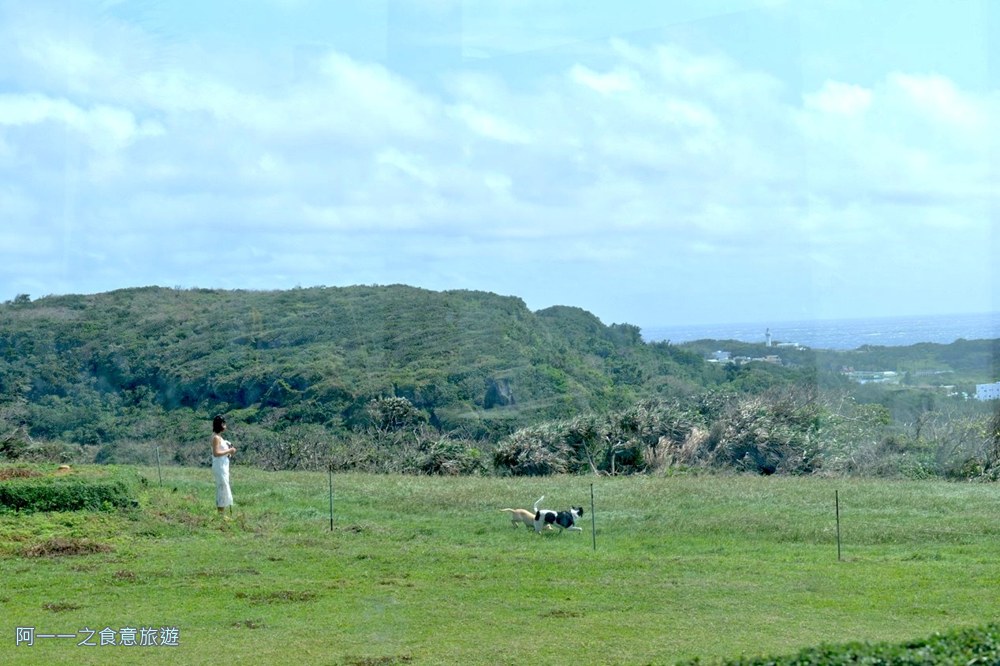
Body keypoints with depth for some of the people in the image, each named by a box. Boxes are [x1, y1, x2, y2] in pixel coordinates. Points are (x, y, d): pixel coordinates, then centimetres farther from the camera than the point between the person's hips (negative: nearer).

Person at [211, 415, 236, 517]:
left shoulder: (219, 437, 15)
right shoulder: (216, 438, -14)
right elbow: (216, 453, -23)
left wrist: (230, 450, 6)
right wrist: (228, 451, -17)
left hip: (223, 467, 10)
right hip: (219, 467, -10)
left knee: (221, 489, 12)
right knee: (224, 489, -9)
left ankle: (220, 514, 16)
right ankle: (221, 514, -7)